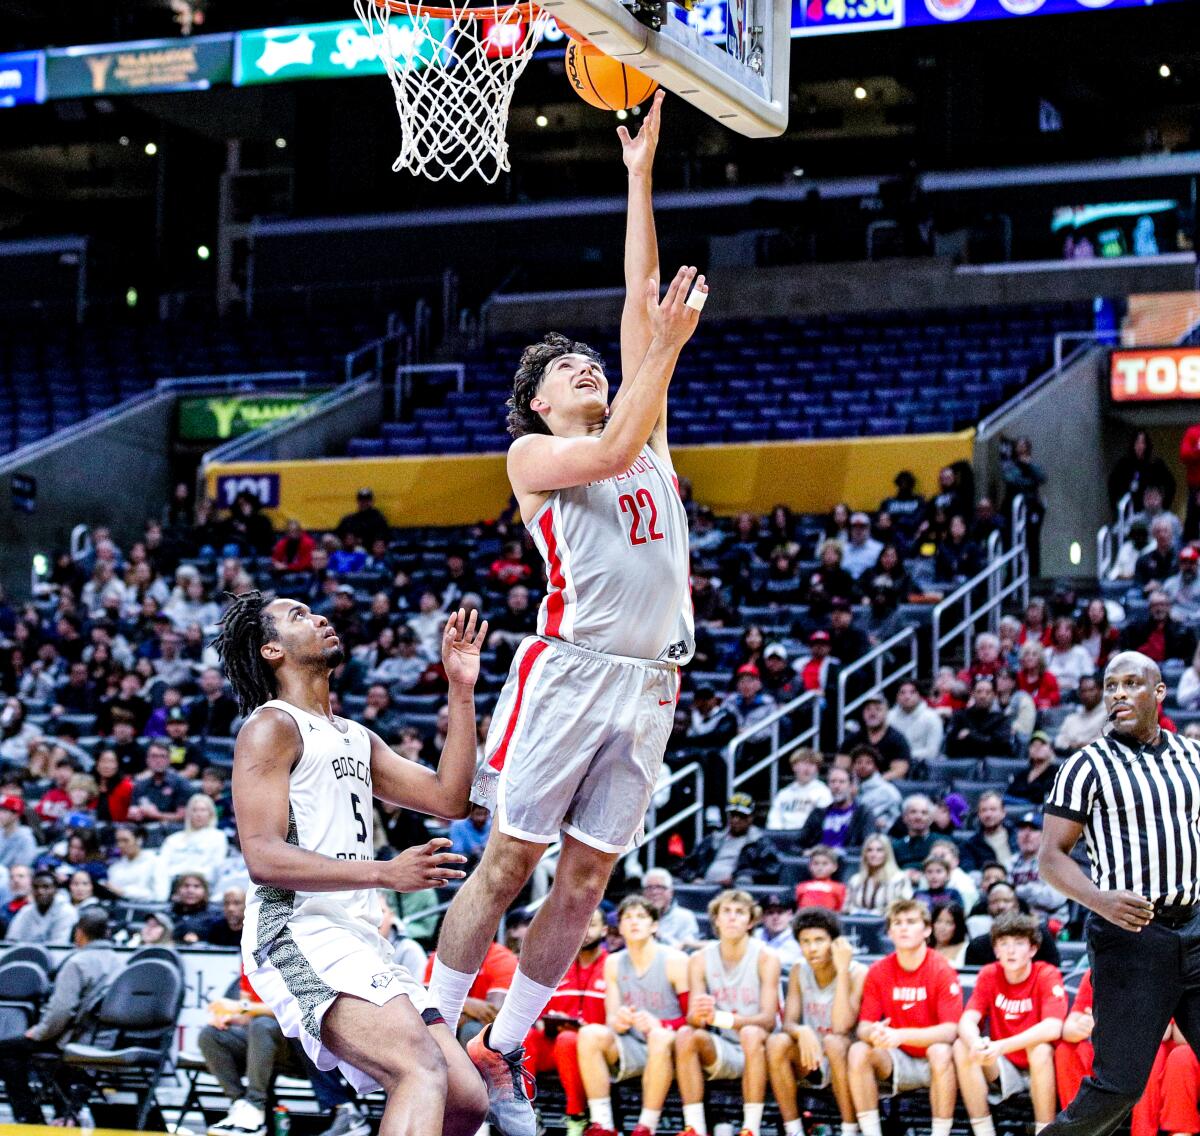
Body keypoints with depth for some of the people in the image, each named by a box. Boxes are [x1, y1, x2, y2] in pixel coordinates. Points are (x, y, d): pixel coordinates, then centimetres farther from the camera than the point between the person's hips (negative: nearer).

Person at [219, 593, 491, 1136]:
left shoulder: (358, 739, 26)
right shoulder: (272, 727, -1)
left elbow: (449, 797, 19)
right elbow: (262, 856, -13)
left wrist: (461, 690, 15)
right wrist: (385, 872, -22)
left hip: (359, 941, 9)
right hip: (297, 932, -9)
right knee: (423, 1071, -28)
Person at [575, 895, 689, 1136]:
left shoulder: (675, 961, -4)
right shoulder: (613, 963, 10)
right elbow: (611, 1021, 9)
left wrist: (658, 1025, -27)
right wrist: (619, 1022, -16)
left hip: (668, 1052, -4)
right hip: (630, 1051, 4)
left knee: (660, 1037, -37)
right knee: (589, 1034, -21)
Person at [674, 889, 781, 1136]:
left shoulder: (765, 958, -10)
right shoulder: (700, 960, 0)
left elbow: (768, 1019, -18)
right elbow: (693, 1017, -6)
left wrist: (720, 1018, -35)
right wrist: (698, 1016, -33)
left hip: (758, 1051, -3)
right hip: (721, 1054, 3)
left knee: (751, 1034, -35)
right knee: (685, 1034, -25)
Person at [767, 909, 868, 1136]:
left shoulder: (856, 973, -13)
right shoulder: (799, 972, 1)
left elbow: (841, 1026, -26)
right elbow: (788, 1023, -6)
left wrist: (842, 969, -28)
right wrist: (802, 1031, -31)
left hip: (844, 1062, -4)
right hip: (809, 1062, 4)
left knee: (834, 1042, -36)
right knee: (776, 1042, -26)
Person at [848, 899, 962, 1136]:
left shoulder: (942, 970, -11)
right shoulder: (878, 972, 0)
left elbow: (949, 1030, -19)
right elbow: (863, 1027, -3)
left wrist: (901, 1035, -33)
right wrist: (873, 1034, -30)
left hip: (933, 1063, -3)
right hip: (897, 1062, 3)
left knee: (941, 1052, -35)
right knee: (858, 1051, -23)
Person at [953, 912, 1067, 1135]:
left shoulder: (1047, 975, -13)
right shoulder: (989, 975, -2)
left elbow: (1052, 1028, -28)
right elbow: (967, 1021, -12)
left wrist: (1001, 1046, -40)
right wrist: (975, 1043, -38)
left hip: (1040, 1067, -3)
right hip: (1004, 1069, 4)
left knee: (1040, 1049, -34)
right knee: (962, 1047, -20)